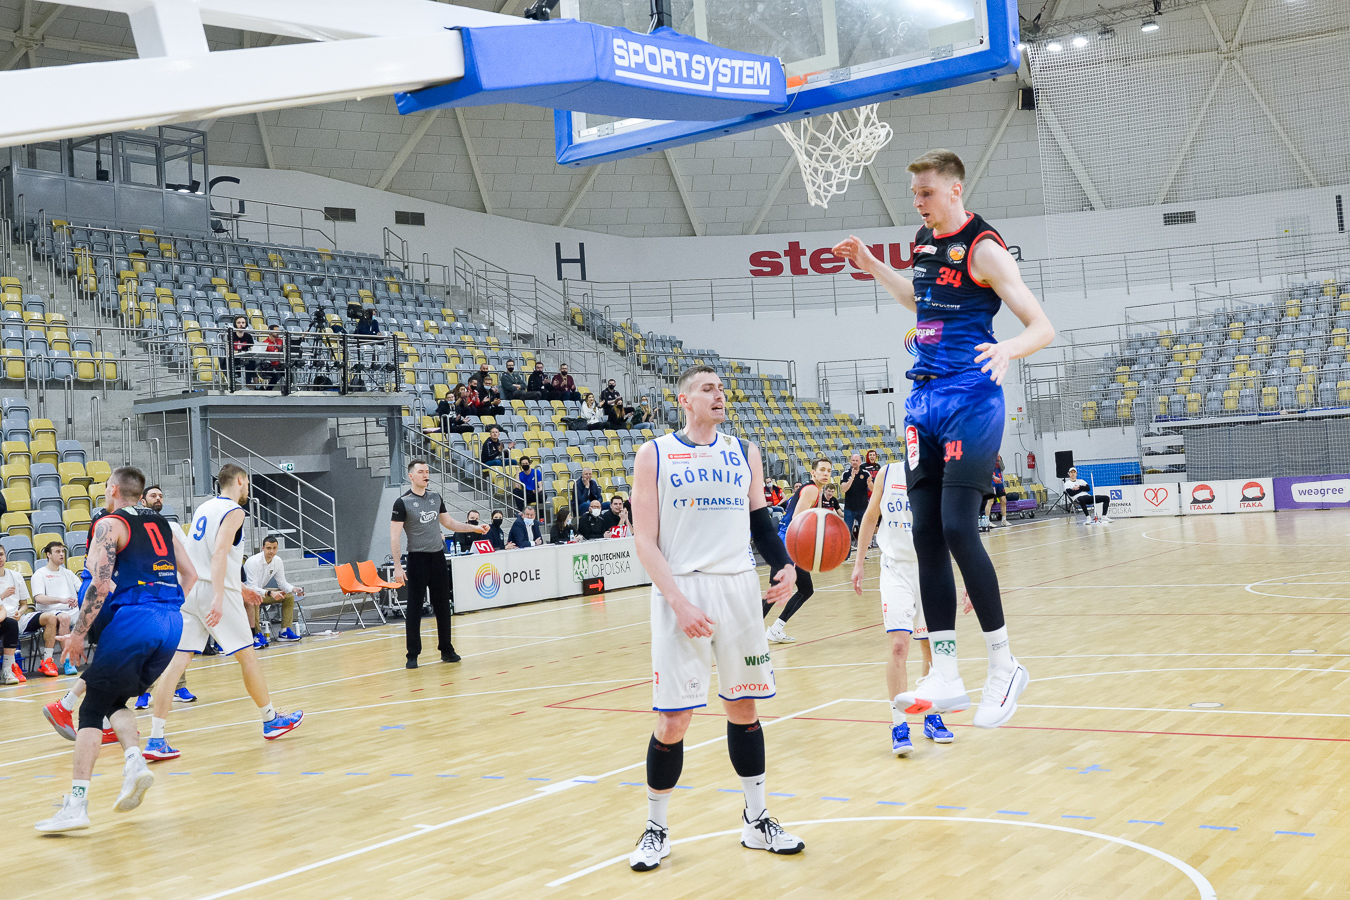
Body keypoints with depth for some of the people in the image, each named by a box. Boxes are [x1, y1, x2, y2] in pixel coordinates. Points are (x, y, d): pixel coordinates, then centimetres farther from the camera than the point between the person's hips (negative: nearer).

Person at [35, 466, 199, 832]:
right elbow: (190, 575, 21)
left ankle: (76, 805, -6)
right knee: (116, 700, 21)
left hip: (132, 621, -7)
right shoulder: (162, 524, 21)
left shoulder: (109, 525, -1)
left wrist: (78, 633, -5)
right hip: (171, 622, 7)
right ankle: (135, 761, -5)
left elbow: (100, 585, -11)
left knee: (92, 709, 1)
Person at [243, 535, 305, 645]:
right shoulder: (253, 562, -26)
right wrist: (270, 593, -45)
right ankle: (256, 634, -42)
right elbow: (252, 587, -31)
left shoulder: (278, 561, -4)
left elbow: (282, 582, 3)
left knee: (289, 596, -1)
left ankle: (285, 632, -4)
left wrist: (294, 589, -18)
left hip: (261, 591, 8)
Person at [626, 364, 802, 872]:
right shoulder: (655, 455, -1)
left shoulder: (743, 452, 11)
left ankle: (756, 822, 23)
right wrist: (678, 601, -16)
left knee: (743, 706, 11)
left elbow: (760, 520, 15)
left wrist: (784, 565, -6)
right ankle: (655, 830, 13)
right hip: (681, 590, -4)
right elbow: (646, 541, -5)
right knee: (673, 718, -4)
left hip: (739, 587, 4)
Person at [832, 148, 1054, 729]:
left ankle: (1004, 667, 0)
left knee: (958, 529, -15)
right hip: (923, 400, 8)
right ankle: (945, 678, 6)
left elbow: (1043, 326, -13)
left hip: (970, 400, -8)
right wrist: (870, 266, 27)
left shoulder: (984, 249, -10)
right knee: (926, 535, 2)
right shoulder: (924, 241, 13)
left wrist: (1009, 349, -34)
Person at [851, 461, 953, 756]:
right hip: (896, 568, -1)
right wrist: (859, 562, 9)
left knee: (934, 648, 9)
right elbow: (870, 517, 11)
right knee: (899, 645, -14)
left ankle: (932, 718, 26)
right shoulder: (888, 473, -1)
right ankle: (898, 725, -9)